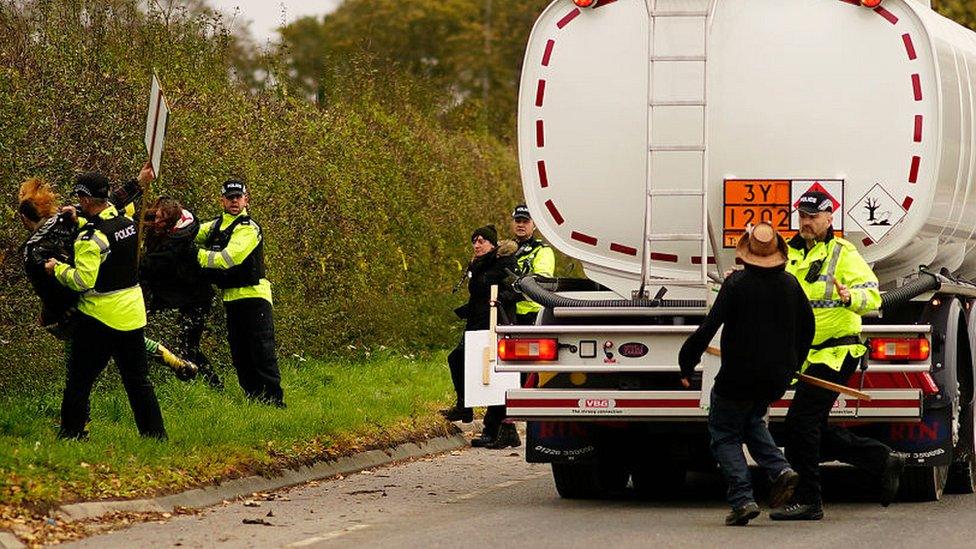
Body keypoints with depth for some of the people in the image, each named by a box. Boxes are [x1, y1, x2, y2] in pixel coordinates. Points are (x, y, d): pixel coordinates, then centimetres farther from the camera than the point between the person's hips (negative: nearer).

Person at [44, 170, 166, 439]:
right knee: (138, 379, 13)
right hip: (132, 314, 7)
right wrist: (79, 222, 21)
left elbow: (83, 280, -23)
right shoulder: (129, 223, 3)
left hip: (99, 316, -7)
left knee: (80, 379, 5)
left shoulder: (90, 237, -20)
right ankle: (154, 432, 12)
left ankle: (72, 433, 6)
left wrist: (58, 268, -7)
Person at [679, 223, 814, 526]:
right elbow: (807, 327, 14)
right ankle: (780, 469, 5)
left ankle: (743, 499, -6)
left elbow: (709, 327, -18)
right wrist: (792, 363, 28)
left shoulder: (736, 283, -14)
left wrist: (687, 363, -10)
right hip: (777, 376, 6)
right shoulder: (790, 284, 4)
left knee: (725, 435, 10)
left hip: (738, 376, -6)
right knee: (751, 421, 29)